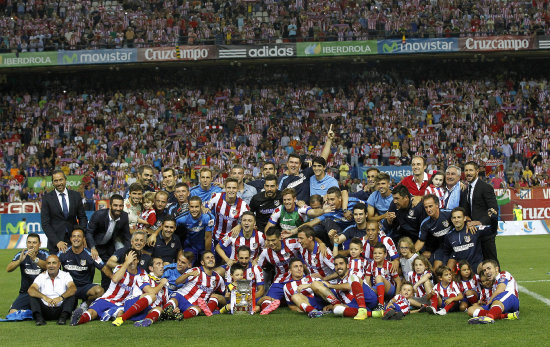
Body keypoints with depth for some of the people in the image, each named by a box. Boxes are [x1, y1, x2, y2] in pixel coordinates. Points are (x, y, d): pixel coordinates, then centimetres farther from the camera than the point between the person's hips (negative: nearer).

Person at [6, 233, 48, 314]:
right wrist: (20, 260, -32)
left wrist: (35, 259, -43)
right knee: (12, 313, -17)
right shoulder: (21, 255, 3)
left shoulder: (44, 255, -2)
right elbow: (8, 269, -12)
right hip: (25, 292, 2)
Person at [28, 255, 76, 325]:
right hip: (45, 310, 1)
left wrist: (61, 297, -37)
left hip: (60, 310, -1)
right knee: (32, 295, -17)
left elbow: (73, 289, -17)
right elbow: (30, 290, -13)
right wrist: (44, 297, -33)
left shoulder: (65, 275, 4)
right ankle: (39, 317, -32)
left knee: (71, 295, -22)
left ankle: (63, 317, -35)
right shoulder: (41, 277, 6)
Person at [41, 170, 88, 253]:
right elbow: (45, 224, -4)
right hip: (55, 244, -2)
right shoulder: (47, 198, 0)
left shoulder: (76, 196, 6)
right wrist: (57, 242, -14)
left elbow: (83, 218, 11)